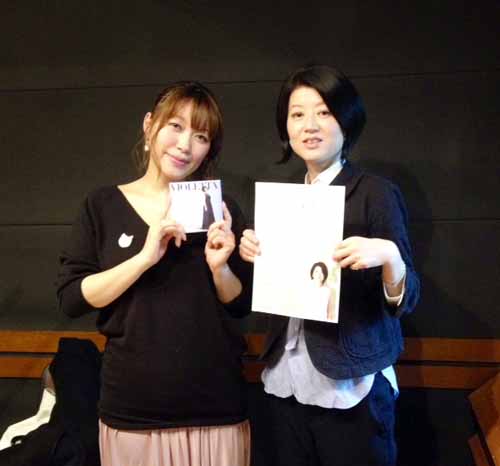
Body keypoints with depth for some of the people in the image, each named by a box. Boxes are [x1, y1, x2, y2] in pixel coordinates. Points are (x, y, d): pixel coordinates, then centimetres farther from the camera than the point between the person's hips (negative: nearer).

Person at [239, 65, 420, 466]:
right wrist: (255, 256, -3)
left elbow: (405, 301, -12)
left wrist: (388, 255, -31)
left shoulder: (376, 194, -10)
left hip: (350, 386, -5)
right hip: (286, 380, 6)